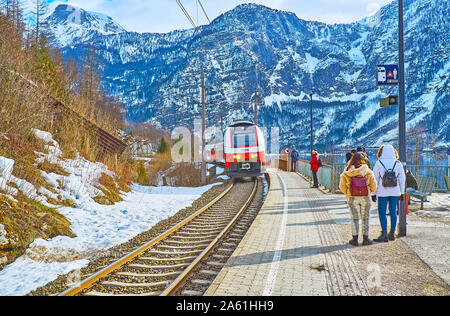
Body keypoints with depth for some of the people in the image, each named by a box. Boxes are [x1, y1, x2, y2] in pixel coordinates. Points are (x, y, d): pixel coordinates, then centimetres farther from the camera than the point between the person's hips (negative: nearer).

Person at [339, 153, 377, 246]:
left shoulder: (347, 172, -6)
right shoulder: (367, 171, -7)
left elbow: (342, 186, -2)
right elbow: (373, 185, -2)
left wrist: (347, 193, 14)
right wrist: (370, 192, 18)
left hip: (352, 198, 0)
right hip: (365, 197, 0)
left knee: (355, 218, 10)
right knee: (365, 218, 12)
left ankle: (355, 239, 12)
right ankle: (365, 238, 17)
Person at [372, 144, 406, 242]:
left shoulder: (378, 163, -5)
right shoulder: (398, 163, 4)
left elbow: (375, 179, -3)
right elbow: (402, 179, 7)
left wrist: (374, 193, 2)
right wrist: (402, 192, 15)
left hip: (383, 192, -4)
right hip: (395, 192, 4)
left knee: (382, 212, 1)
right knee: (393, 211, 10)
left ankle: (384, 235, -1)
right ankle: (392, 233, 17)